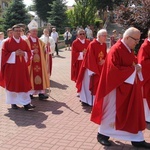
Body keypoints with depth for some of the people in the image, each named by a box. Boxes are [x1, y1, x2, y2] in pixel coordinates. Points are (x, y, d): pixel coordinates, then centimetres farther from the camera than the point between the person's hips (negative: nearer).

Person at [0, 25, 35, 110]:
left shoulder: (24, 42, 8)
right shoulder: (7, 42, -3)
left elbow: (29, 53, 10)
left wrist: (24, 53, -11)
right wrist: (14, 53, -18)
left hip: (22, 67, 3)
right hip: (11, 67, -3)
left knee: (24, 84, 1)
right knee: (12, 85, 4)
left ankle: (26, 103, 4)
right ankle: (13, 103, 17)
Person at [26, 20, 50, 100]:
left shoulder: (40, 41, 13)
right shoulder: (27, 41, -1)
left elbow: (43, 51, 13)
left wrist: (45, 49, -6)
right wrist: (32, 52, -19)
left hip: (39, 62, 4)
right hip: (31, 62, -4)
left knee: (40, 75, 0)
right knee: (31, 76, -2)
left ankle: (41, 93, 1)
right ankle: (30, 92, 7)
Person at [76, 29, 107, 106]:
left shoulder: (104, 45, 3)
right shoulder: (92, 44, -19)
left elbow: (105, 55, 12)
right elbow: (90, 58, -20)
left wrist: (104, 61, -11)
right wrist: (94, 70, -19)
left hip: (100, 68, 7)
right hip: (91, 68, -7)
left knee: (99, 85, 12)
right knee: (89, 84, 6)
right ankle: (86, 100, 21)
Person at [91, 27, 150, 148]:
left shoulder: (129, 50, 9)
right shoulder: (116, 50, -19)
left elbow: (133, 63, 20)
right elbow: (114, 70, -27)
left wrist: (138, 67, -4)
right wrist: (132, 69, -20)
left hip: (130, 89, 9)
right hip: (118, 88, -9)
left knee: (134, 113, 10)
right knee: (112, 112, 6)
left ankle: (137, 139, 20)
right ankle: (102, 134, 25)